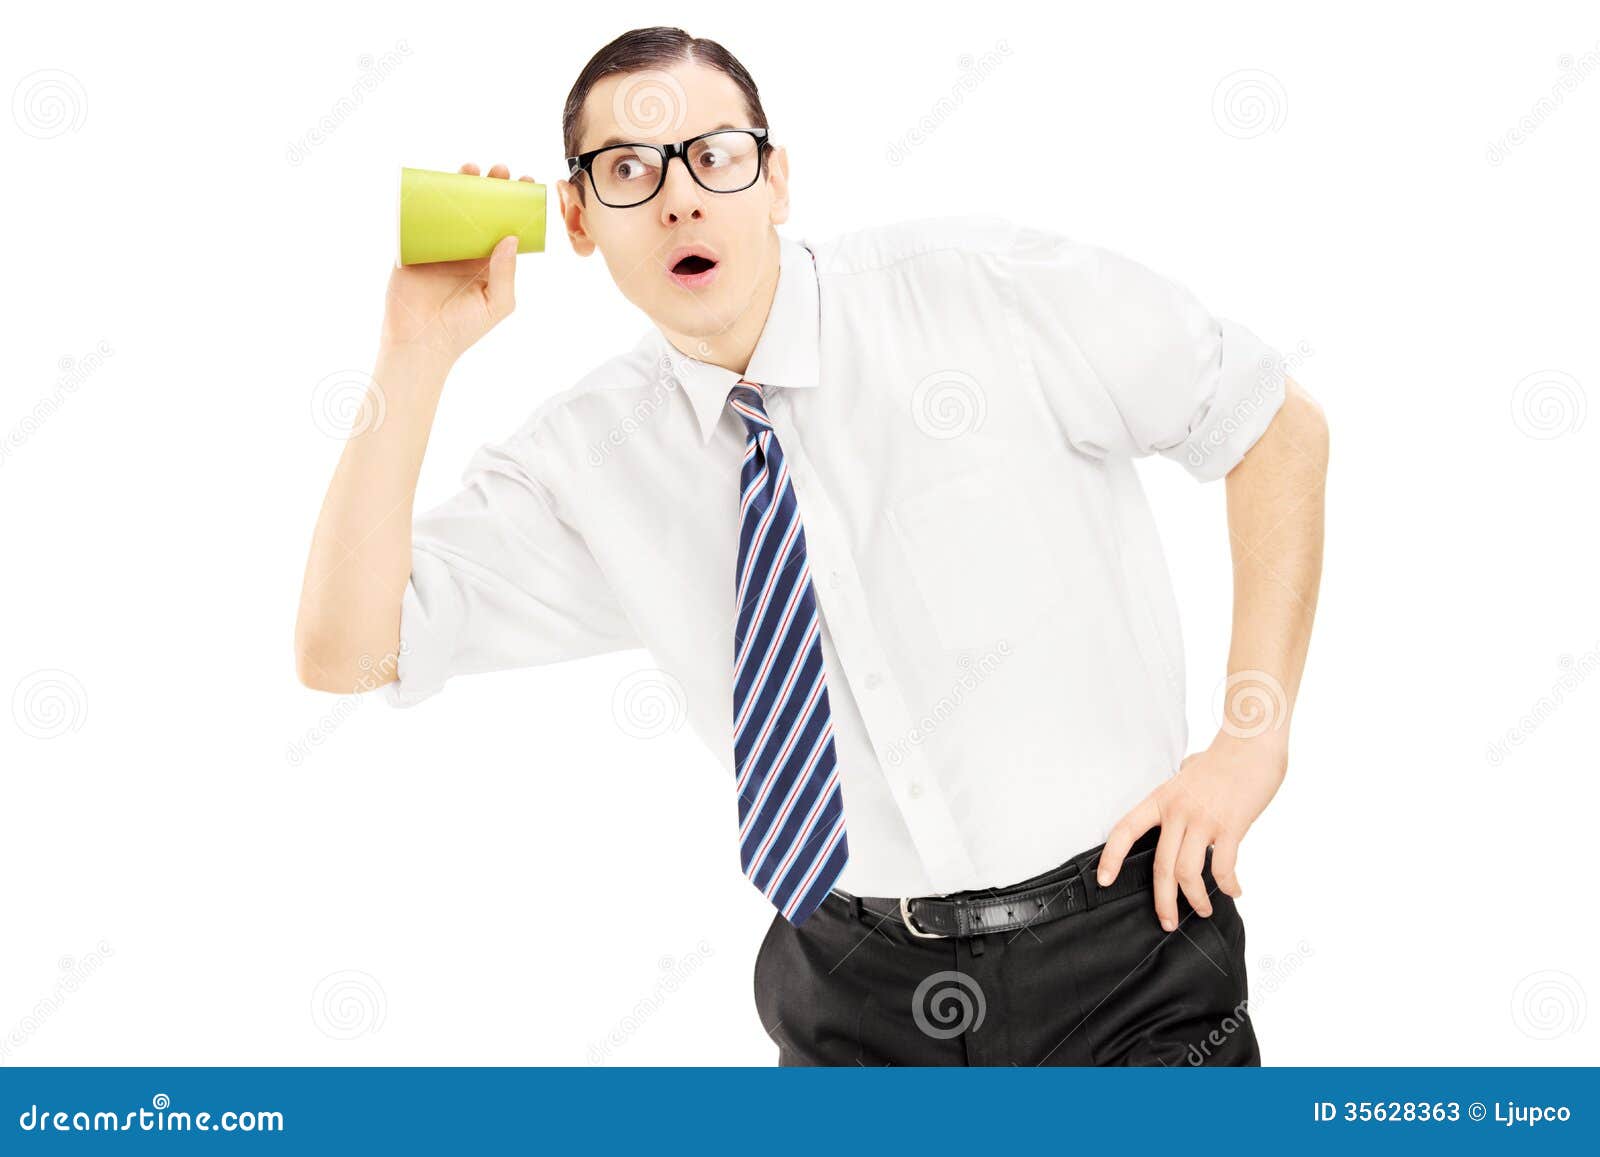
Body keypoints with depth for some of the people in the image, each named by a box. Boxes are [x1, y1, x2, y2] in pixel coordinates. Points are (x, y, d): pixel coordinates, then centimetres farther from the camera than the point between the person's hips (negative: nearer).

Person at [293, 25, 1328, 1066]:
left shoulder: (992, 288, -10)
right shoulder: (592, 456, -3)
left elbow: (1281, 424, -3)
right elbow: (345, 651, -9)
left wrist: (1254, 746, -9)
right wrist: (417, 355, -16)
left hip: (1119, 951, -2)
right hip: (856, 986, 2)